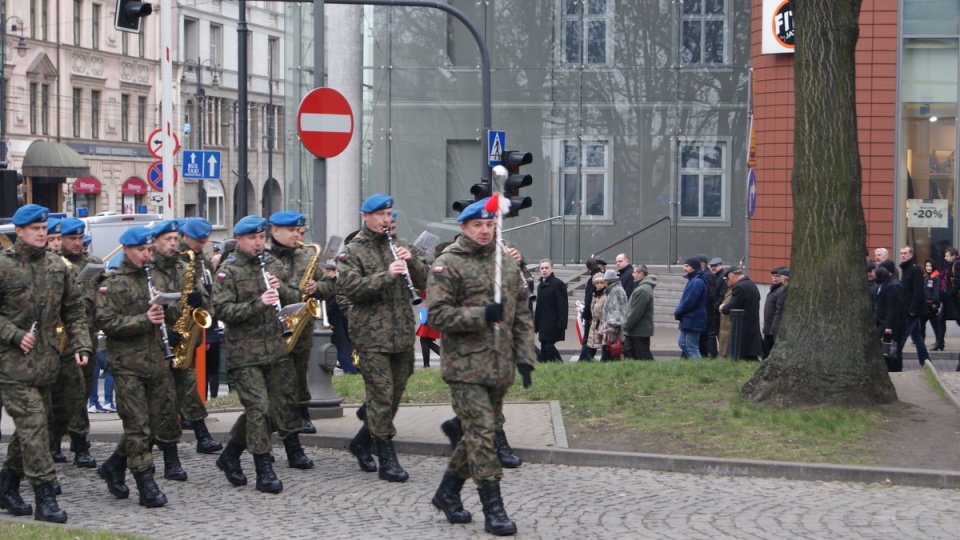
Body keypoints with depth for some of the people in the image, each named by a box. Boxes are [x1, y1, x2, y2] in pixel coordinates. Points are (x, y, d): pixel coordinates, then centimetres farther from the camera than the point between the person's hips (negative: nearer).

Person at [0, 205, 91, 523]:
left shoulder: (57, 266, 10)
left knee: (31, 427, 13)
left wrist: (80, 344, 4)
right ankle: (44, 499, -10)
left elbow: (74, 309, 15)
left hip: (46, 362, 6)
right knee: (33, 425, -12)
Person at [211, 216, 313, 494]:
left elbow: (295, 298, 15)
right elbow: (222, 310, -15)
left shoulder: (273, 264, 11)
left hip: (276, 348, 6)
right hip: (245, 353, -5)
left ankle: (294, 452, 34)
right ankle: (264, 471, -7)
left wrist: (281, 289, -8)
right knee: (258, 407, -10)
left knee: (285, 399, 13)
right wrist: (258, 304, -26)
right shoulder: (228, 270, -6)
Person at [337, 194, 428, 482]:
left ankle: (362, 441, 30)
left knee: (395, 393, 12)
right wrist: (386, 275, -24)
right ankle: (387, 459, -4)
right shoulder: (351, 252, -2)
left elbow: (423, 282, 10)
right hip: (372, 335, -6)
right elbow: (350, 288, -16)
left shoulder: (399, 245, 13)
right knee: (381, 394, -8)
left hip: (403, 333, 6)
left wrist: (411, 261, -9)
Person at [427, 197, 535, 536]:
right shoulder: (448, 264, -6)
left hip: (500, 366, 6)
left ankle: (447, 492, 30)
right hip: (465, 365, -6)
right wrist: (482, 315, -22)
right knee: (482, 432, -11)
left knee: (479, 432, 13)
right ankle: (493, 510, -8)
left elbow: (521, 314, 16)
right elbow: (438, 314, -12)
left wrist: (524, 357, 8)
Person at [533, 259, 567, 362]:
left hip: (553, 324, -8)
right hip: (543, 324, 8)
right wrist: (536, 323, 14)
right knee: (544, 349, 6)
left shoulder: (558, 284, -7)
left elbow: (563, 306, -12)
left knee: (549, 347, -14)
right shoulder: (540, 285, 17)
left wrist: (561, 325, -18)